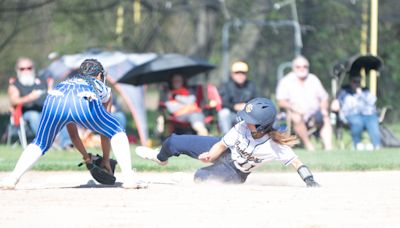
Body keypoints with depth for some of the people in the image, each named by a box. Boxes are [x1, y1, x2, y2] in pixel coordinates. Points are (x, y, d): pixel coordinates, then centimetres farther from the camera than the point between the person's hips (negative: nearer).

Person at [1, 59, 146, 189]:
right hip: (85, 102, -2)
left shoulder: (67, 82, 46)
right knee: (117, 133, 18)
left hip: (55, 100, 3)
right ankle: (128, 178, 1)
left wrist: (86, 156, 59)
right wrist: (106, 160, 52)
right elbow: (105, 130, 42)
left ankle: (12, 179, -1)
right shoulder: (104, 89, 40)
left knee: (40, 144, 20)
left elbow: (72, 133, 50)